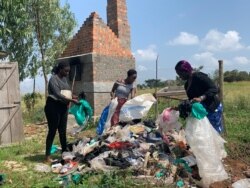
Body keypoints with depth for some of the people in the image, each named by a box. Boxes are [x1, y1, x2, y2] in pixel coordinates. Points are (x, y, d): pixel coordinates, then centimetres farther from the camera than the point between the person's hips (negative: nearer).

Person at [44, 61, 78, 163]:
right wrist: (71, 100, -25)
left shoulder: (64, 79, 12)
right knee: (52, 131, -4)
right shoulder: (53, 79, -12)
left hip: (63, 106, 7)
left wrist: (68, 102, -3)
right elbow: (58, 94, -22)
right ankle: (47, 155, 5)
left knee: (62, 131, 11)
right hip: (53, 106, -7)